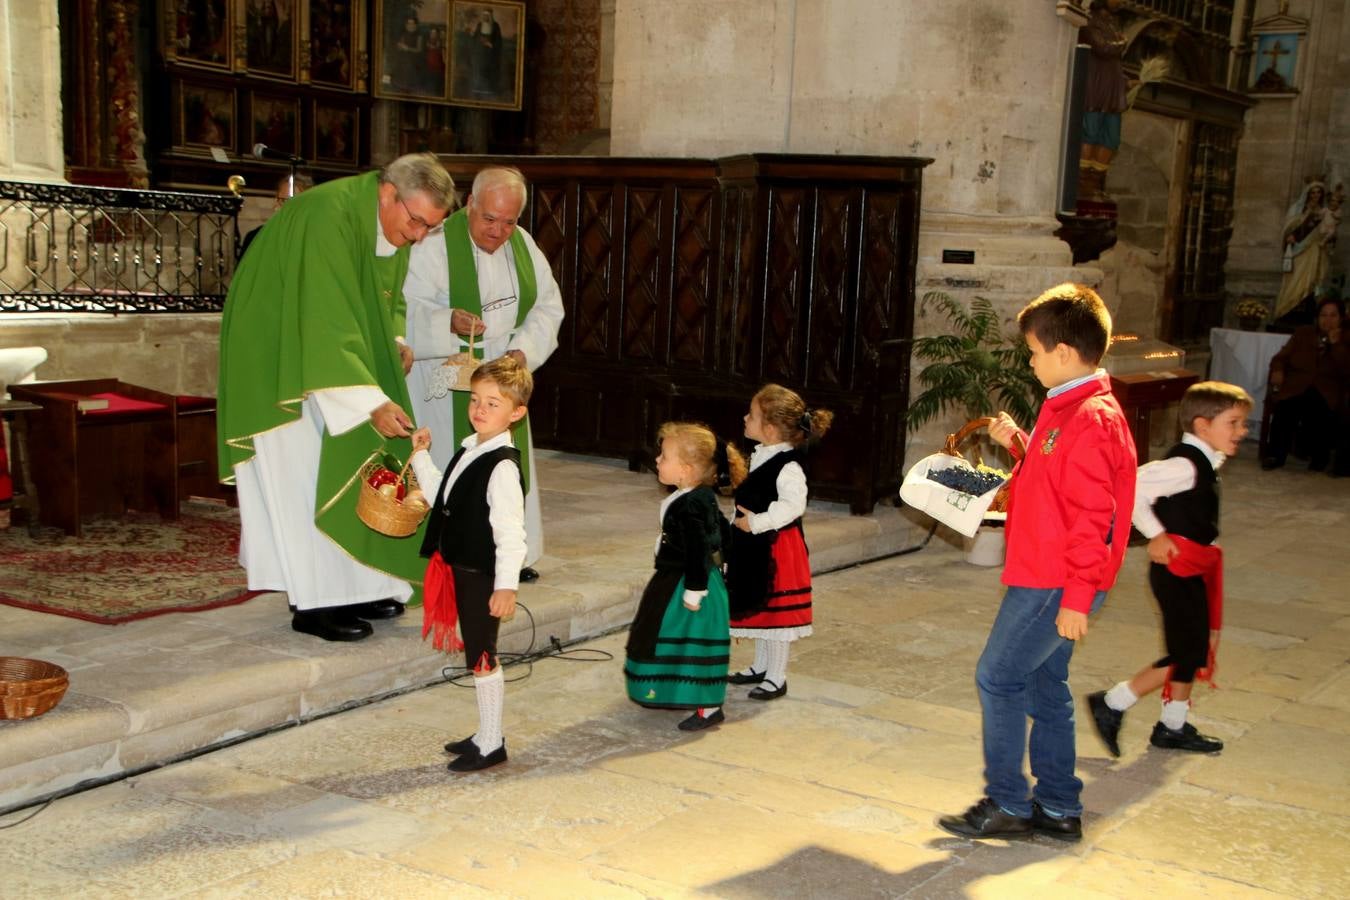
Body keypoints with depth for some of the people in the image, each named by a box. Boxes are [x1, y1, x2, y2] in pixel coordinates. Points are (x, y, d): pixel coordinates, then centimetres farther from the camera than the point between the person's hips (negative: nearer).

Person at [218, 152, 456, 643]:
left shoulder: (396, 223, -3)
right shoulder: (330, 215, -30)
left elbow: (387, 295, 14)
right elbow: (326, 324, -35)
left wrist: (396, 344, -5)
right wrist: (372, 403, -39)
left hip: (331, 351, 9)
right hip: (280, 356, -9)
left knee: (348, 467, 8)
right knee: (305, 475, -7)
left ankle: (353, 586, 14)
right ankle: (315, 603, -2)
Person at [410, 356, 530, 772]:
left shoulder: (502, 467, -20)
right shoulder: (468, 450, 8)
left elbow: (509, 532, -23)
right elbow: (443, 496, 22)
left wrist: (506, 586, -24)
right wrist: (421, 456, 17)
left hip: (483, 576, -9)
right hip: (460, 570, 9)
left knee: (482, 658, 1)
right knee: (479, 656, 18)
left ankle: (492, 745, 14)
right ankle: (485, 735, 30)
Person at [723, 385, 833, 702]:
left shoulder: (788, 465, -21)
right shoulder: (759, 456, 8)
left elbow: (793, 504, -29)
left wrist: (755, 523, -27)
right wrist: (739, 522, 15)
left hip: (776, 548, -9)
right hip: (753, 547, 9)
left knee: (775, 612, 1)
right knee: (758, 608, 20)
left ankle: (776, 677, 12)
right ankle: (761, 666, 35)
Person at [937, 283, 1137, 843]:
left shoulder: (1092, 420, -19)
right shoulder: (1069, 410, 14)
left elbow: (1092, 517, -22)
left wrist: (1077, 597, -23)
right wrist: (1018, 444, 11)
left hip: (1054, 585, -10)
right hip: (1044, 578, 10)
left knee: (998, 677, -4)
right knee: (1044, 684, 14)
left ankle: (1007, 805, 5)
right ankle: (1058, 808, 23)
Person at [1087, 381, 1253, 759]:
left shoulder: (1204, 462, 10)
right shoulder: (1185, 465, -21)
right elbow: (1133, 487, -32)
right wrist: (1156, 536, -25)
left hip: (1195, 570, 10)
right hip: (1177, 569, -10)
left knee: (1195, 649, 16)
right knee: (1186, 654, -7)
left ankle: (1173, 727, 28)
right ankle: (1112, 704, 2)